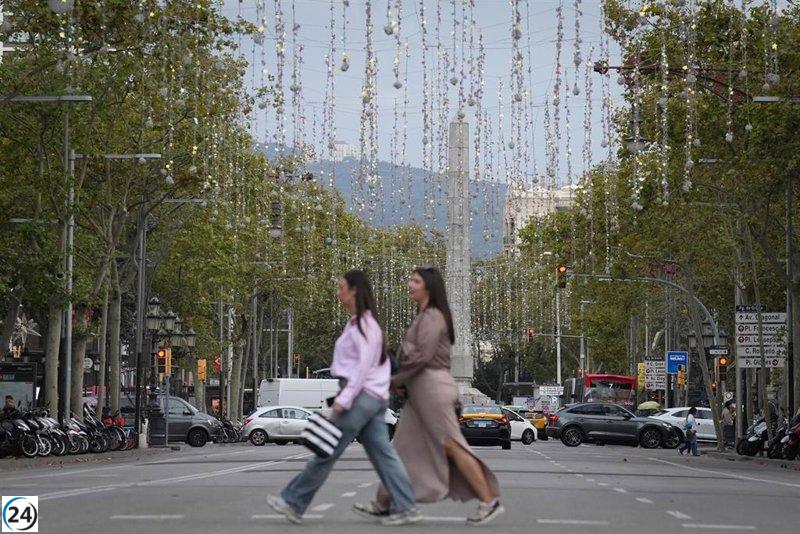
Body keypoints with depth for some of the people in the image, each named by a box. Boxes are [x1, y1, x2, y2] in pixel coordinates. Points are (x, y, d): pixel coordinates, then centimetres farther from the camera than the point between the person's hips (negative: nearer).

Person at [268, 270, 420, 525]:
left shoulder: (362, 323, -11)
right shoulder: (363, 322, 19)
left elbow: (365, 364, -19)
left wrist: (345, 398, -21)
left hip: (362, 395, -10)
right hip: (375, 397, 10)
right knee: (382, 454, 5)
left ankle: (293, 503, 0)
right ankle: (405, 507, -1)